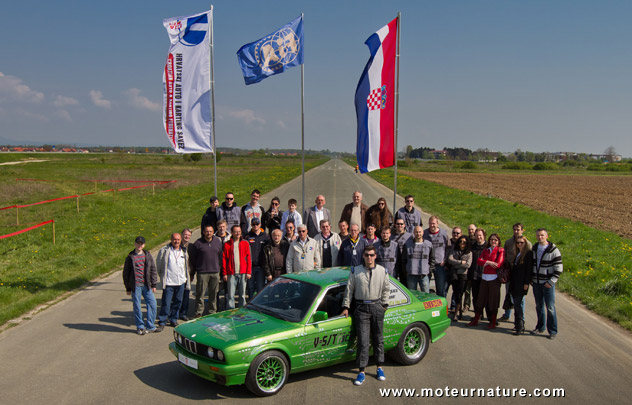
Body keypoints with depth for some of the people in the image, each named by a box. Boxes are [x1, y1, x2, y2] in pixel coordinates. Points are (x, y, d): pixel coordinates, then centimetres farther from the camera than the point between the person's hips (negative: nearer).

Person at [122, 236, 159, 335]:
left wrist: (153, 284, 4)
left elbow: (153, 270, 9)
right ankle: (140, 327, 16)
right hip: (135, 286, -2)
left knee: (152, 304, 1)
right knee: (137, 307, 3)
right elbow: (126, 273, 5)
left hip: (146, 285, 2)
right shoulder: (130, 257, 2)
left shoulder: (148, 255, 7)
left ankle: (150, 326, 13)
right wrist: (128, 288, 4)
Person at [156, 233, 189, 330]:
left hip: (181, 282, 4)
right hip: (168, 282, -4)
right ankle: (162, 322, 5)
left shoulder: (184, 251, 9)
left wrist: (187, 278, 16)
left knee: (178, 302, 11)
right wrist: (162, 276, 4)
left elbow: (187, 266, 19)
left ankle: (173, 320, 25)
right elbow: (158, 264, 4)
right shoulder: (164, 250, -4)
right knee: (166, 303, -4)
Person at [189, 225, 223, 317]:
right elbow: (192, 257, 1)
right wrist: (193, 271, 3)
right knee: (200, 293, -2)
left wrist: (219, 268, 11)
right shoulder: (198, 243, -4)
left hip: (215, 272, 3)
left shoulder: (218, 241, 7)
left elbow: (221, 256, 15)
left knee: (214, 293, 9)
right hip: (202, 272, -3)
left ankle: (213, 311, 20)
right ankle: (199, 312, 7)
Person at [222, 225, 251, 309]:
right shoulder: (227, 244, 5)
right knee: (230, 295, -1)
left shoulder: (245, 244, 9)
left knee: (242, 294, 7)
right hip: (231, 274, -1)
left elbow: (248, 259, 7)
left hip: (243, 273, 1)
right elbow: (224, 260, 4)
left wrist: (248, 272, -1)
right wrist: (224, 273, -2)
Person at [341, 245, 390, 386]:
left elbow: (386, 289, 14)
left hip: (377, 307, 2)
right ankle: (361, 372, 0)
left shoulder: (382, 271, 5)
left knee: (378, 339, 10)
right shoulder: (355, 271, 2)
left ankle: (380, 368, 24)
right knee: (363, 341, -5)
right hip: (361, 308, -2)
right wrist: (346, 307, 4)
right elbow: (349, 290, 5)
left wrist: (384, 305, 10)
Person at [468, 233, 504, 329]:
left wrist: (485, 263, -6)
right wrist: (489, 262, -15)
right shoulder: (486, 250, 15)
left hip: (494, 278, -5)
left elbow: (498, 264, -12)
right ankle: (475, 320, 17)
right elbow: (479, 260, 1)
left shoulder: (501, 251, -1)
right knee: (481, 299, 8)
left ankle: (493, 322, 11)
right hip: (485, 278, 5)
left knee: (493, 300, 1)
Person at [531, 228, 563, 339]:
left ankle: (553, 331, 8)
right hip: (536, 283, 5)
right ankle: (540, 327, 26)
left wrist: (551, 282, -15)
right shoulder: (534, 249, 8)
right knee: (539, 306, 14)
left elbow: (559, 268, -10)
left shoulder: (553, 250, -10)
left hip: (548, 284, -5)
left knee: (550, 308, -2)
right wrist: (530, 279, 10)